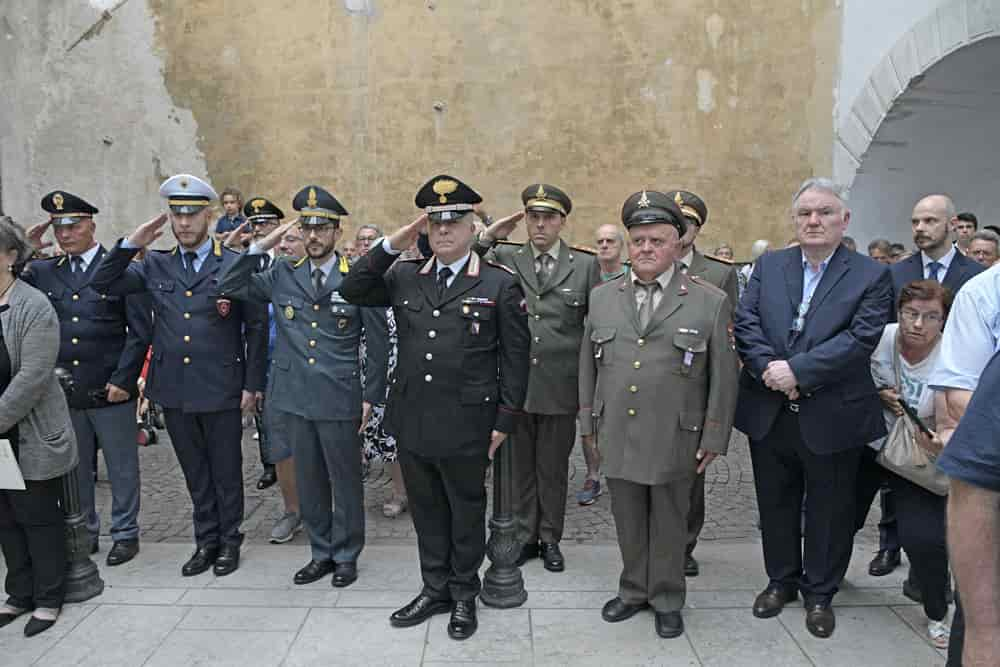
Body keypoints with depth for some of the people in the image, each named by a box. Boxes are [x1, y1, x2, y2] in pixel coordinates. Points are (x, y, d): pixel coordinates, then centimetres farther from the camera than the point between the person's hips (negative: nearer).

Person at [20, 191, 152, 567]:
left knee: (121, 466, 8)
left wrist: (123, 379, -12)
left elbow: (140, 330, -6)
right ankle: (84, 532, 31)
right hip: (64, 393, 4)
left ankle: (126, 534, 22)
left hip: (110, 391, -4)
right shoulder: (42, 272, 10)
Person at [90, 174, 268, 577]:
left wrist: (252, 384, -7)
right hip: (174, 389, 4)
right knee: (195, 473, 15)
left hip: (221, 390, -4)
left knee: (226, 471, 9)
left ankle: (229, 541, 25)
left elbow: (257, 327, -4)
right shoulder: (155, 265, 7)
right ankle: (206, 541, 29)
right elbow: (102, 285, 6)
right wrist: (131, 243, -5)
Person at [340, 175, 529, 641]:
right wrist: (391, 246, -6)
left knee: (466, 512, 13)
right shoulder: (404, 277, 6)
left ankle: (463, 595, 32)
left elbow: (515, 357, -5)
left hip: (466, 425, -4)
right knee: (427, 512, 18)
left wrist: (504, 422, -7)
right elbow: (350, 290, 3)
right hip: (410, 421, 4)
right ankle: (435, 590, 36)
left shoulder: (500, 284, -6)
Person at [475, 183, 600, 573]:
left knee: (553, 468, 12)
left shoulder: (586, 265, 1)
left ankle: (550, 539, 28)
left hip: (560, 388, -1)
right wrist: (487, 237, -12)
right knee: (520, 466, 13)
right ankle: (525, 537, 29)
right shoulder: (503, 258, 3)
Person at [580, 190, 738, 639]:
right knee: (628, 521, 15)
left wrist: (714, 438, -4)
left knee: (669, 523, 12)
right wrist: (588, 423, 9)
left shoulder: (711, 302, -4)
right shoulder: (602, 297, 5)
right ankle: (633, 590, 34)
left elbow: (723, 376, -3)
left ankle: (666, 600, 30)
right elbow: (588, 365, 10)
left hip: (675, 441, -2)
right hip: (617, 437, 3)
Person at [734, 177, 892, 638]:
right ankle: (781, 580, 36)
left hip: (831, 417, -2)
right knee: (776, 504, 17)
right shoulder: (768, 266, 5)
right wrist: (769, 368, -19)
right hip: (769, 413, 3)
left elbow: (861, 338, -16)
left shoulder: (872, 276, -4)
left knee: (828, 510, 12)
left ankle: (820, 593, 32)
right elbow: (745, 323, -3)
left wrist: (797, 370, -22)